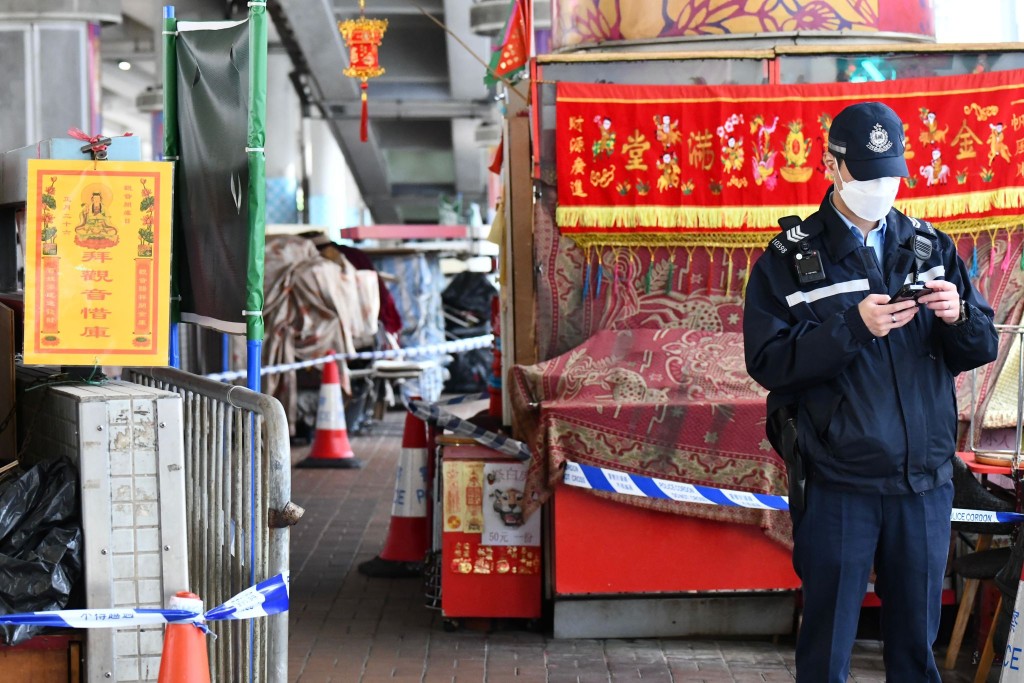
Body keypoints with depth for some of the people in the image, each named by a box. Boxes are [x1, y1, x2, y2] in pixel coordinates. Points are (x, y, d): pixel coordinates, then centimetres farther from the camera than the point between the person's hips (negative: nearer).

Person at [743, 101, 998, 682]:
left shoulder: (931, 247, 9)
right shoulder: (790, 258, -1)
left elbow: (981, 349, 8)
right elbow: (768, 362, -11)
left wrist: (959, 316, -13)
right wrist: (853, 324, -20)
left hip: (926, 479, 3)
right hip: (838, 482, -3)